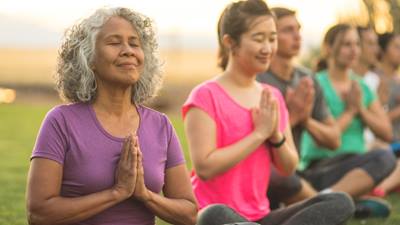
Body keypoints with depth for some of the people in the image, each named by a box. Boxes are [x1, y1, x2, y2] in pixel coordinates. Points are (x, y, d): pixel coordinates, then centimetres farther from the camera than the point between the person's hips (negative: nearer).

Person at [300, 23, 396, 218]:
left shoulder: (362, 88, 18)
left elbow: (386, 133, 11)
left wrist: (361, 109, -1)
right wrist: (350, 111, -3)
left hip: (355, 164, 7)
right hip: (319, 169, -7)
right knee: (383, 158, -31)